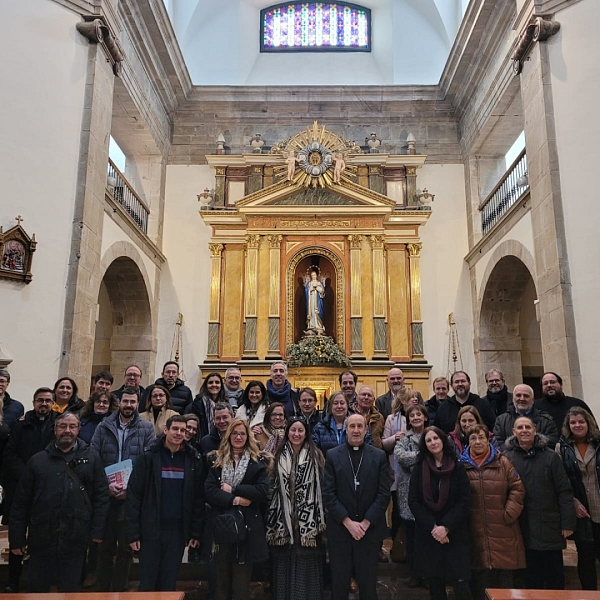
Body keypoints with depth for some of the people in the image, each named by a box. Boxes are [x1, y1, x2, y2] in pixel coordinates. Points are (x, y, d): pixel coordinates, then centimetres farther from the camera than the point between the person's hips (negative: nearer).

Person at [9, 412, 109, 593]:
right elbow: (21, 502, 4)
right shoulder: (37, 460, 4)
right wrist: (16, 537, 2)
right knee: (38, 589, 15)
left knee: (69, 590, 12)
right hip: (41, 537, 1)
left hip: (75, 539, -1)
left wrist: (97, 530, -5)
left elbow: (101, 495, 0)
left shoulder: (91, 458, 2)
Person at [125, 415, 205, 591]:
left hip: (178, 530, 2)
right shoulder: (149, 457, -5)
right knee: (147, 584, 7)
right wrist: (133, 532, -9)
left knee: (169, 584, 11)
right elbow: (133, 495, -6)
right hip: (151, 530, -1)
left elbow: (198, 498, 2)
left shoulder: (193, 460, 1)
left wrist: (196, 532, 0)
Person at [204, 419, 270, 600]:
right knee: (222, 580, 12)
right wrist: (234, 500, -16)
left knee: (242, 581, 6)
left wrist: (233, 489, -12)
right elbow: (209, 491, -4)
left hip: (246, 527, -2)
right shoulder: (217, 461, 8)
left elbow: (263, 491, -10)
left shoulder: (257, 462, 2)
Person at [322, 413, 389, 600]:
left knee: (368, 582, 8)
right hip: (340, 528, 0)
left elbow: (384, 493, -3)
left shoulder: (379, 456, 1)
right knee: (339, 582, 9)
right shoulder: (333, 455, 0)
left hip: (370, 529, 0)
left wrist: (365, 523, -9)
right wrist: (348, 522, -11)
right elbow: (328, 494, -5)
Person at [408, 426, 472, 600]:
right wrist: (432, 527, -12)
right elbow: (413, 502, -2)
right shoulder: (419, 469, 2)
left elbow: (464, 502, -5)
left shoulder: (457, 468, 0)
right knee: (435, 584, 7)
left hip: (454, 534, -1)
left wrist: (446, 527, -14)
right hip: (427, 534, 1)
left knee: (461, 584, -4)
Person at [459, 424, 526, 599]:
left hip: (502, 532, 0)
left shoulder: (503, 463, 3)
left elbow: (517, 489, 0)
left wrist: (508, 514, -7)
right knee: (479, 580, 8)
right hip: (475, 533, 0)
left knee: (504, 578, 9)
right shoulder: (462, 465, 4)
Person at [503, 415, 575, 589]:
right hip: (523, 528, 0)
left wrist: (567, 523, -6)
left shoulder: (550, 457, -3)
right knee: (531, 576, 12)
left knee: (554, 575, 11)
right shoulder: (506, 458, -2)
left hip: (550, 526, 0)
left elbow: (564, 492, -3)